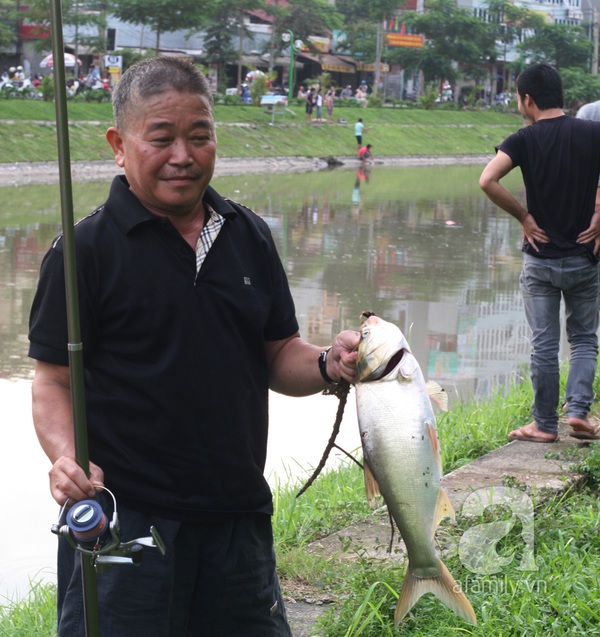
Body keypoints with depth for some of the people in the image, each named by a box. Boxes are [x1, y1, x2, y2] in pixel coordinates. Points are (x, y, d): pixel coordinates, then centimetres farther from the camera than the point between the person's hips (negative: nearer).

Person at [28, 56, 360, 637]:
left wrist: (328, 365, -8)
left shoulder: (249, 236, 9)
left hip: (239, 516, 5)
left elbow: (277, 358, 13)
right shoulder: (86, 249, -6)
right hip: (124, 518, -5)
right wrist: (66, 457, -24)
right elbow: (54, 380, -6)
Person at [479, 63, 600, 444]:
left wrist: (523, 216, -10)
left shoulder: (524, 140, -7)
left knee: (544, 345, 7)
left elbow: (488, 181, -22)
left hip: (540, 258, -1)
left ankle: (545, 424, 12)